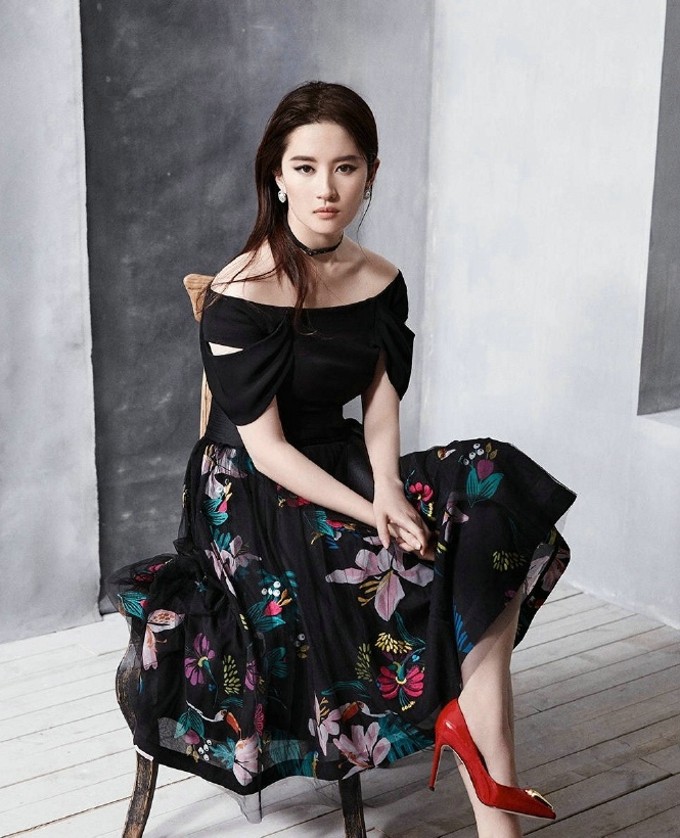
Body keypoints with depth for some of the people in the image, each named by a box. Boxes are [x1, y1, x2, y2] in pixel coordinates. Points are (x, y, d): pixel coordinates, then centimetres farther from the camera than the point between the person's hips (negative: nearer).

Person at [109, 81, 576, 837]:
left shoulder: (381, 282, 2)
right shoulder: (240, 297, -17)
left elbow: (380, 406, 4)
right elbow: (266, 448, -18)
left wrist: (387, 488, -16)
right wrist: (370, 514, -24)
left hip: (344, 473, 7)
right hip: (254, 497, -6)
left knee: (496, 494, -16)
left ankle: (481, 754, -13)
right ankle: (493, 776, -4)